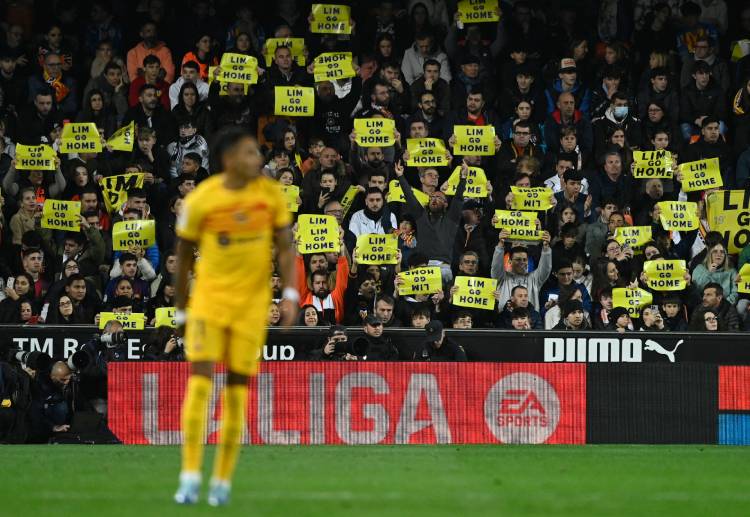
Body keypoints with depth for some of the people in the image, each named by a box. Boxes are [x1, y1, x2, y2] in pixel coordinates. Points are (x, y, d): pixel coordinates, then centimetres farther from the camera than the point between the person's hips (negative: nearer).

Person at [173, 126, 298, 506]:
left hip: (252, 302, 2)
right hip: (209, 299, -2)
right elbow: (184, 256, 4)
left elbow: (285, 246, 5)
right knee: (200, 381, -13)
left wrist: (290, 294, -7)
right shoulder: (200, 200, -7)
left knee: (237, 389, 1)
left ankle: (222, 481, 10)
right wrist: (180, 311, 8)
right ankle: (190, 477, -11)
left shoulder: (271, 194, -2)